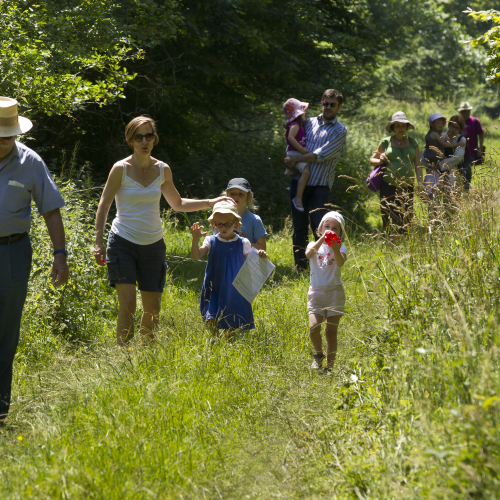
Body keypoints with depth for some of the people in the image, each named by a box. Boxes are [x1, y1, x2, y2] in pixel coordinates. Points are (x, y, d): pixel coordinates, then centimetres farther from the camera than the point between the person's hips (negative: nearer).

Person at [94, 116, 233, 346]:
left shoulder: (162, 170, 4)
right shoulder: (121, 169, -8)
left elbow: (177, 203, 19)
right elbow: (104, 205, -4)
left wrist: (210, 203, 10)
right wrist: (99, 242, -12)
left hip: (153, 245, 4)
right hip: (123, 243, -4)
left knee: (153, 309, 5)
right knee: (127, 305, -16)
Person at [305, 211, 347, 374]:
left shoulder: (340, 247, 4)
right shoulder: (315, 245, 6)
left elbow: (341, 262, -18)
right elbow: (309, 254, -18)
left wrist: (335, 249, -36)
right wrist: (322, 239, -28)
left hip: (335, 292, 0)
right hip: (316, 291, 0)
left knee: (331, 331, -1)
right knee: (313, 326, -16)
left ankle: (330, 365, 9)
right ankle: (318, 354, 11)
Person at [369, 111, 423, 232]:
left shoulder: (413, 143, 12)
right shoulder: (385, 142, 7)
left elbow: (417, 166, 12)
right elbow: (372, 160, 14)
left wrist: (420, 185, 3)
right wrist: (380, 161, -9)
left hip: (407, 187, 2)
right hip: (389, 186, -2)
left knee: (406, 221, -1)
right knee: (389, 220, -8)